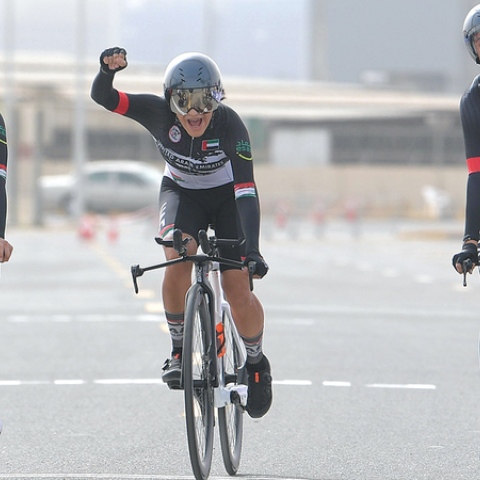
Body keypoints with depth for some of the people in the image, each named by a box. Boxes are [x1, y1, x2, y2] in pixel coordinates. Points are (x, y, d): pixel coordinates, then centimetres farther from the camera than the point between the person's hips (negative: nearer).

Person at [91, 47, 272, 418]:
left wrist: (252, 250, -46)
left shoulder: (230, 124, -32)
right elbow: (103, 97, -32)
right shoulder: (159, 112, -26)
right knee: (178, 260, -29)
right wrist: (108, 70, -55)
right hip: (181, 193, 1)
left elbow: (247, 190, -36)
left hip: (226, 197, -1)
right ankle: (180, 349, -8)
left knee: (238, 291, -14)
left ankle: (256, 362, 14)